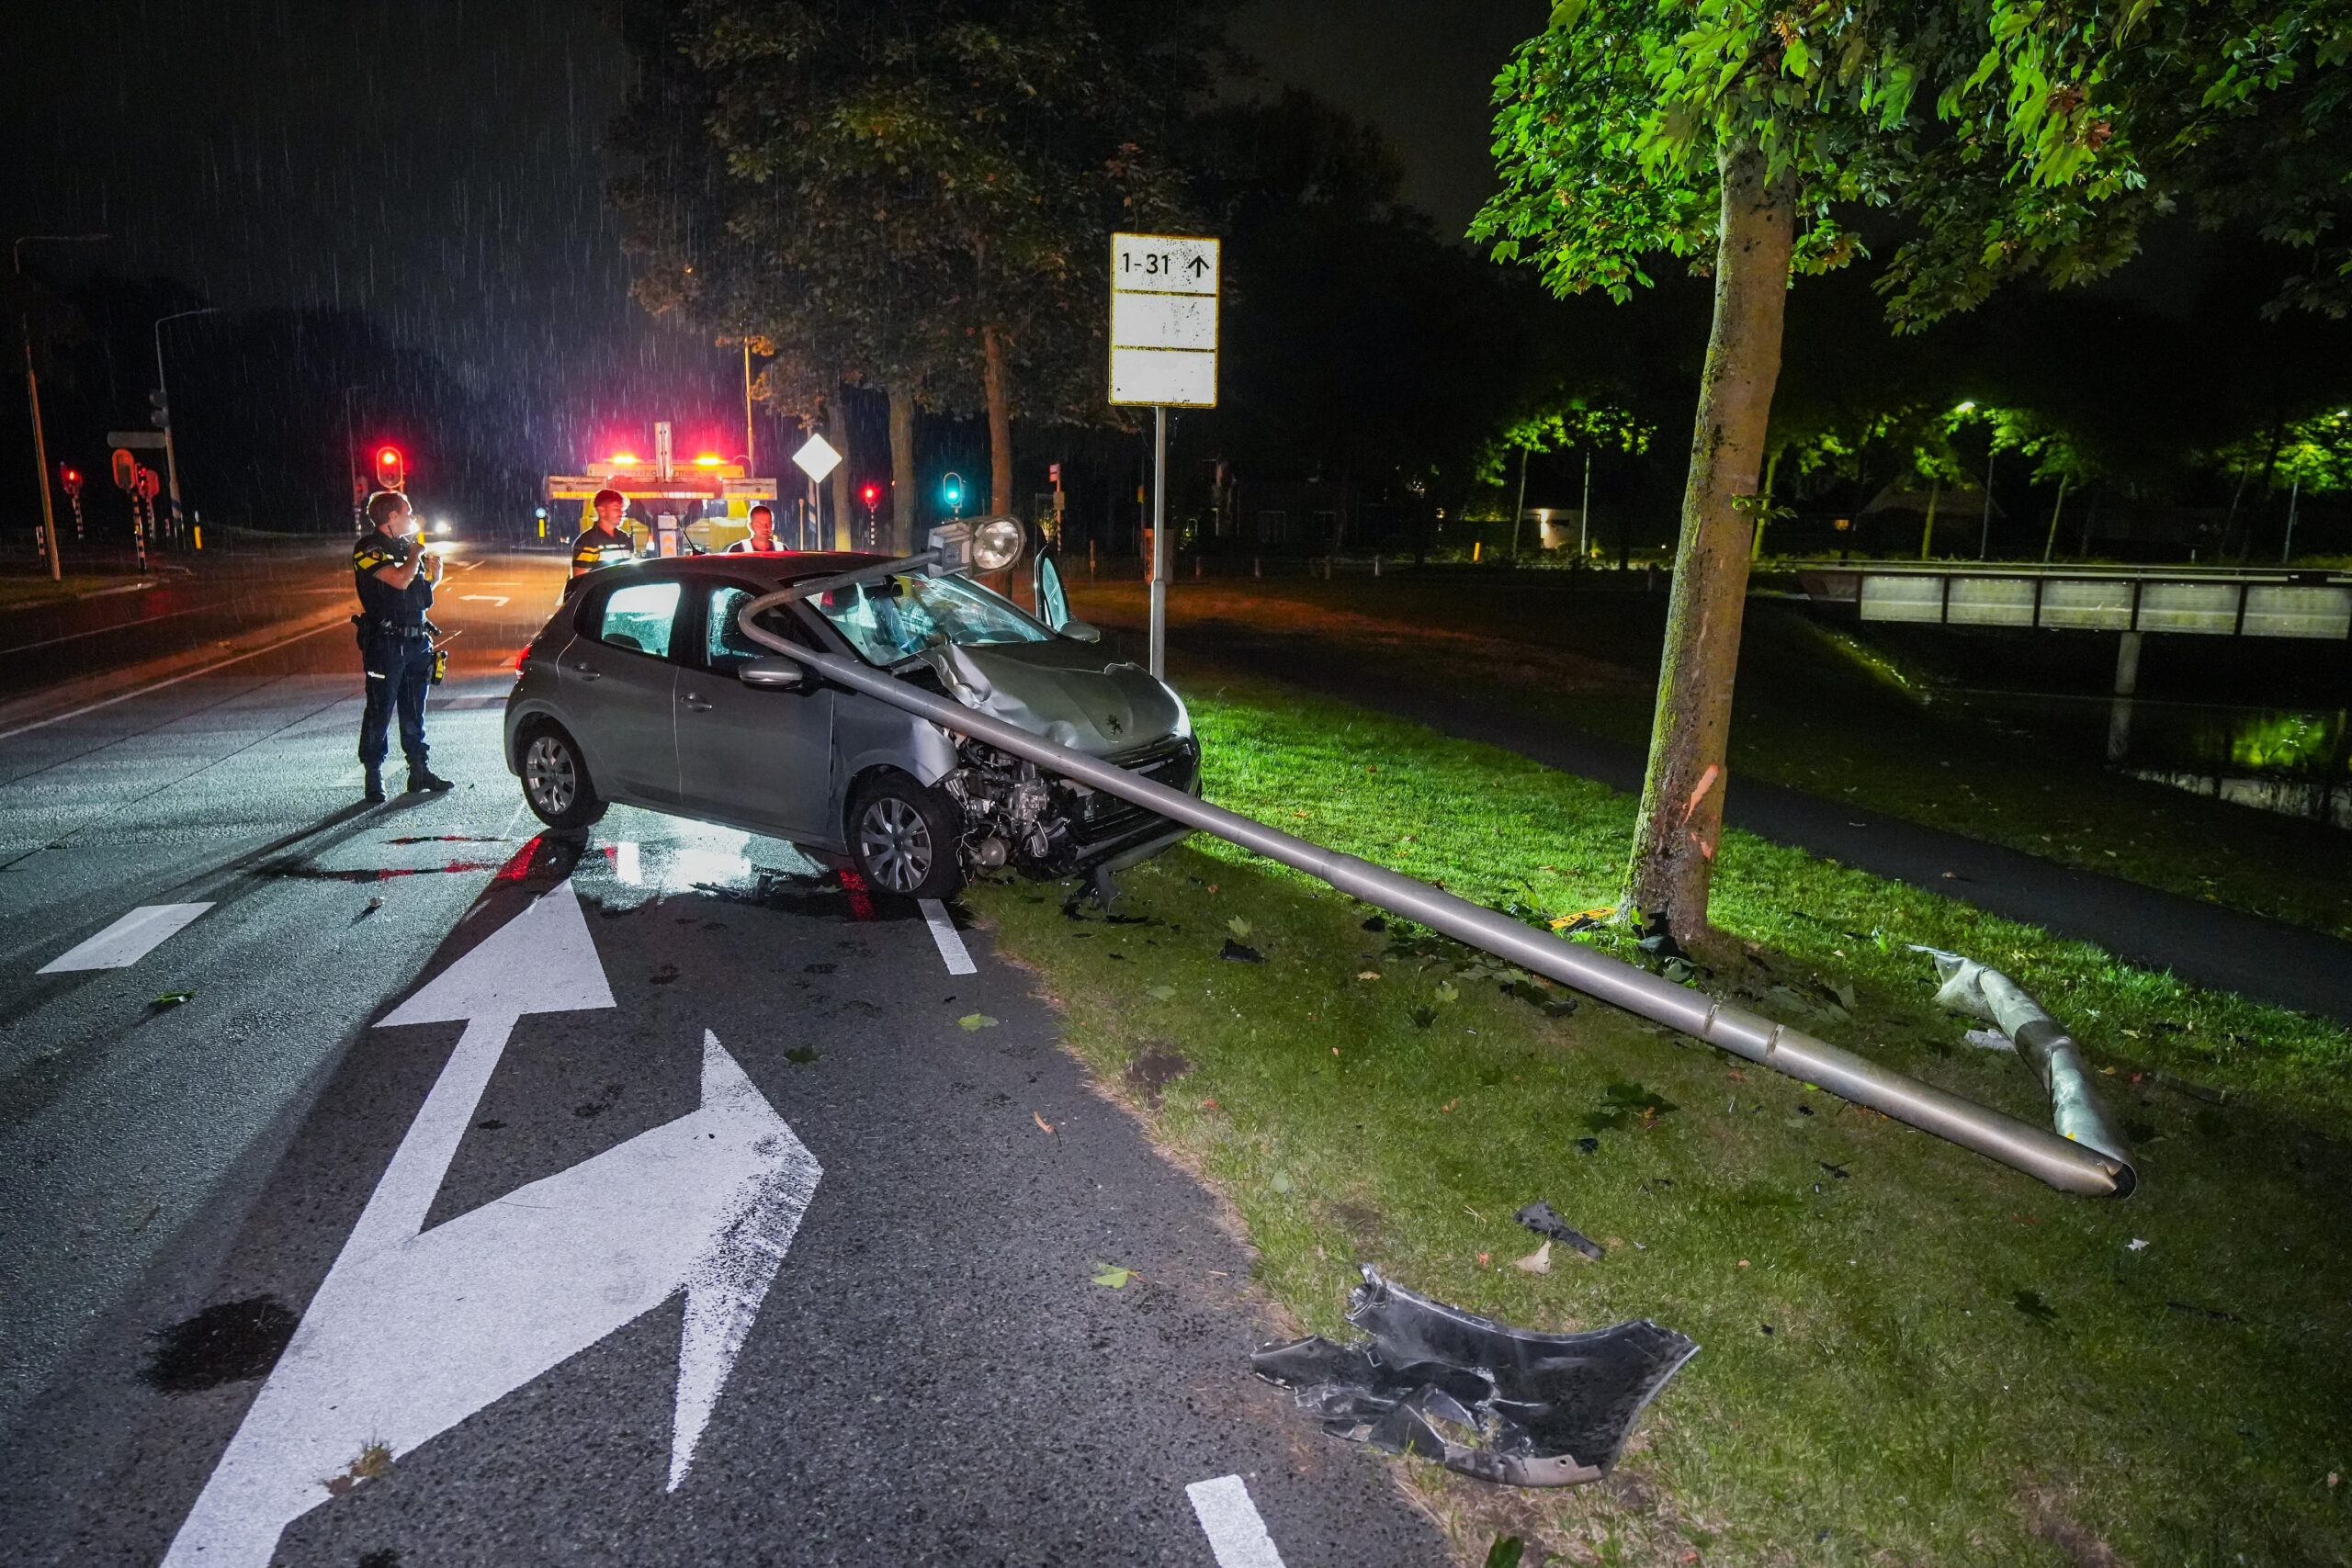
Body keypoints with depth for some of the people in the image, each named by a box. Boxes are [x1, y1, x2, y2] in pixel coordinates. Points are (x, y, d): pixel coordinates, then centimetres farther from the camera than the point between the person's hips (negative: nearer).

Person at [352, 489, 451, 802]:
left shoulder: (406, 545, 15)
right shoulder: (369, 548, -9)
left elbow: (426, 583, 28)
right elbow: (401, 579, -24)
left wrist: (435, 569, 6)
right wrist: (416, 552, -7)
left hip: (416, 640, 8)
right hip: (384, 642, -7)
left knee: (414, 710, 12)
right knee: (379, 710, -3)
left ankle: (418, 771, 18)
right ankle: (374, 777, 3)